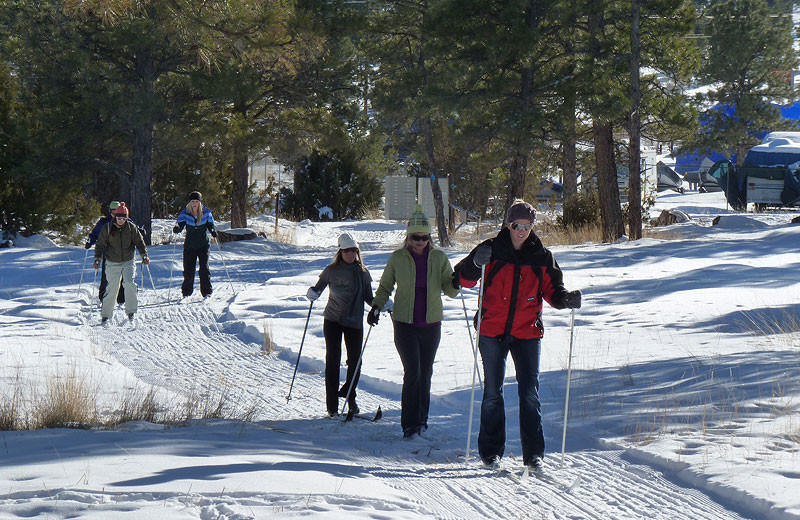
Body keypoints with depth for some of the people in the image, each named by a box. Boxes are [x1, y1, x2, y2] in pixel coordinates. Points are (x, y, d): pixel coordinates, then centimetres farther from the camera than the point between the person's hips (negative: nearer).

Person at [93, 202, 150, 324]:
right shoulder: (107, 228, -1)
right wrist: (98, 258, -6)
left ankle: (130, 311, -10)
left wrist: (144, 255, -5)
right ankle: (106, 314, 11)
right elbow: (100, 244, 4)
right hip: (112, 264, -1)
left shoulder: (131, 227, 2)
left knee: (129, 283, -20)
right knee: (112, 288, -2)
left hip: (128, 262, 1)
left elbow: (139, 242, 7)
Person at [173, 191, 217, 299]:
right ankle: (186, 292, 18)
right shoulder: (185, 214, -3)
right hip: (189, 246, 1)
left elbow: (210, 225, 5)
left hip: (203, 245, -1)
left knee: (204, 268, -10)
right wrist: (177, 228, -32)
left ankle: (207, 292, -2)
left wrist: (213, 231, -16)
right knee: (188, 270, 1)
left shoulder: (206, 213, -1)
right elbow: (180, 224, -9)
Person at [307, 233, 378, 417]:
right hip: (333, 320, -2)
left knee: (355, 360, 1)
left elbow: (368, 297, 12)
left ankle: (349, 395, 25)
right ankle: (332, 405, 2)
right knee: (332, 361, -3)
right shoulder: (331, 271, -1)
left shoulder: (362, 272, 4)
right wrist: (312, 293, -18)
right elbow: (318, 287, 5)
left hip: (355, 321, 2)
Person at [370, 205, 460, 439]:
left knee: (425, 374, 9)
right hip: (405, 323, -2)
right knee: (413, 372, -12)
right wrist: (376, 307, -2)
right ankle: (410, 424, -11)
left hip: (431, 324, 2)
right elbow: (385, 287, 13)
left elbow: (449, 290, 3)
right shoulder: (398, 258, 0)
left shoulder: (439, 258, 3)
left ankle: (422, 418, 25)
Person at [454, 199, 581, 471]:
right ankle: (491, 450, 16)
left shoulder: (541, 257, 5)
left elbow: (552, 290, 11)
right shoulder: (492, 250, -1)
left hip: (527, 333, 1)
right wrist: (476, 264, -21)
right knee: (492, 391, 7)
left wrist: (567, 299, -10)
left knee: (530, 392, -3)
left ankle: (533, 453, 0)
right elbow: (464, 279, -1)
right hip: (492, 330, -1)